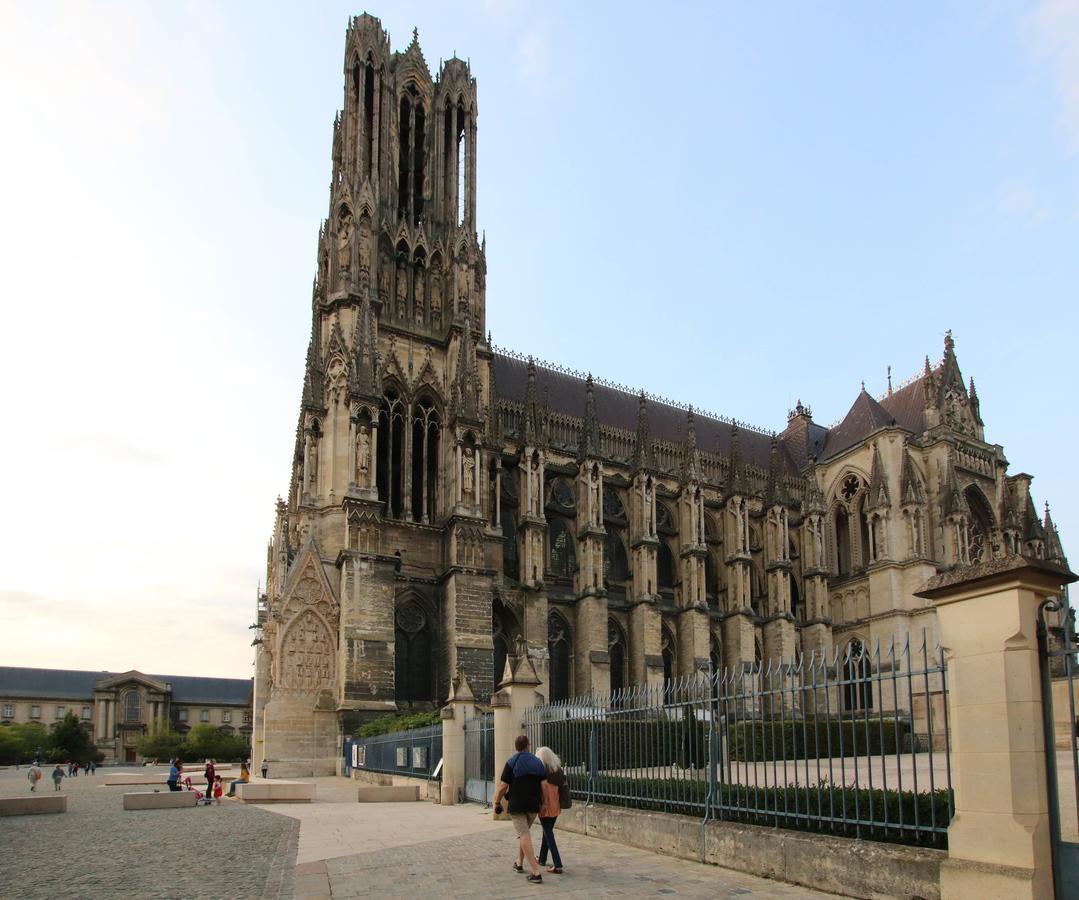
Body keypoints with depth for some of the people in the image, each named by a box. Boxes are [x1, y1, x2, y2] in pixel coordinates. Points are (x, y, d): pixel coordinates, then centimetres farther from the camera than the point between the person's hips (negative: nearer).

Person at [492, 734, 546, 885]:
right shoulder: (537, 763, 5)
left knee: (524, 835, -6)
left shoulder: (511, 763, -6)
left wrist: (497, 801, 4)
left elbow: (503, 786, -9)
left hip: (517, 805, -4)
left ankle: (536, 873, -15)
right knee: (524, 832, 25)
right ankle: (519, 863, 36)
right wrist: (543, 802, 11)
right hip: (533, 805, 4)